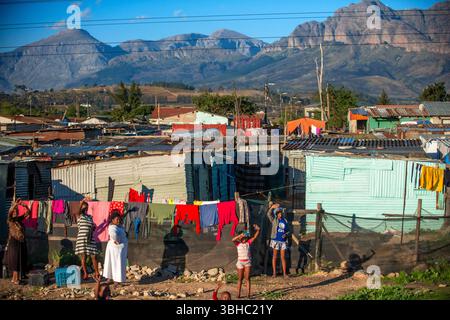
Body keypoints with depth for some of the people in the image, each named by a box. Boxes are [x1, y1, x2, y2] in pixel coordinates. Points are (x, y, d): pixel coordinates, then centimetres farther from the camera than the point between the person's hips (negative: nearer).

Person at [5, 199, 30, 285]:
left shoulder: (20, 219, 9)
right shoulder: (10, 220, -4)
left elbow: (28, 212, 6)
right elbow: (9, 213, -24)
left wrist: (25, 206, -13)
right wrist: (15, 204, -35)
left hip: (22, 242, 5)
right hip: (14, 242, -5)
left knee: (21, 260, 7)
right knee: (15, 260, -4)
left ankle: (15, 278, 16)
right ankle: (15, 279, 0)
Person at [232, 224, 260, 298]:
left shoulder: (248, 242, 0)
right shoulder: (238, 243, -5)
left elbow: (255, 237, -7)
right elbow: (233, 240, -25)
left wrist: (258, 230, -23)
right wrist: (240, 235, -33)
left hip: (248, 262, 1)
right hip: (240, 262, -1)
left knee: (247, 278, 0)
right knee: (240, 279, 8)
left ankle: (248, 293, -1)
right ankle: (238, 294, 13)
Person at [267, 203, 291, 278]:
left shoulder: (285, 221, 9)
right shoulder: (274, 220, 1)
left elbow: (288, 230, 14)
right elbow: (269, 214, -14)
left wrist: (286, 234, -7)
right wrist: (272, 207, -28)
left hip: (283, 240, 2)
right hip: (276, 240, -2)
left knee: (283, 257, 4)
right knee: (275, 256, 2)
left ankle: (284, 273, 7)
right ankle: (274, 273, 7)